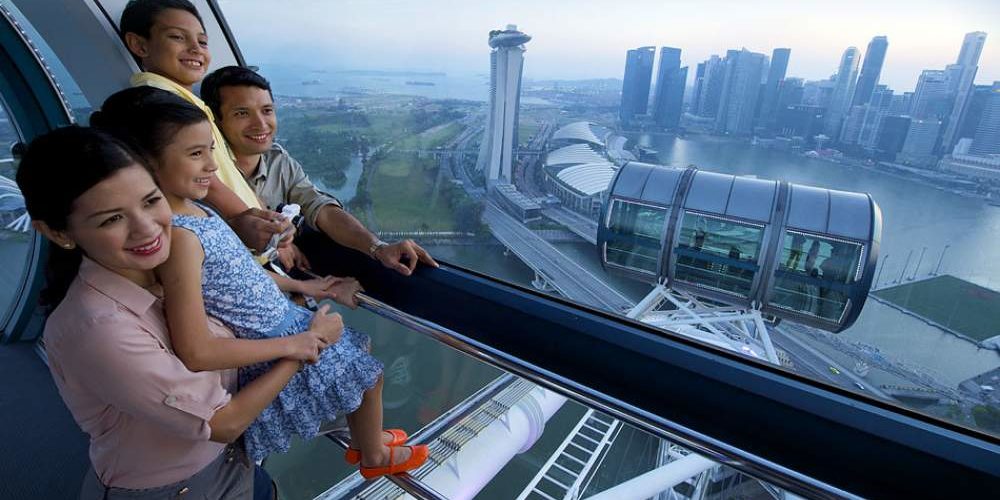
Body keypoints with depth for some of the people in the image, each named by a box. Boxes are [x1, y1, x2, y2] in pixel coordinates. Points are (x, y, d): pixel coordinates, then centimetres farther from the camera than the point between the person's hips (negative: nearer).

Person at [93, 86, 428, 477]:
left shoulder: (191, 208, -3)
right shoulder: (179, 236, -31)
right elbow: (196, 353, -32)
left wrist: (297, 285, 12)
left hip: (280, 320, 8)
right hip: (269, 351, -8)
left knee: (357, 349, 24)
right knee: (368, 374, 10)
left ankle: (364, 437, 46)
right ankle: (375, 458, 39)